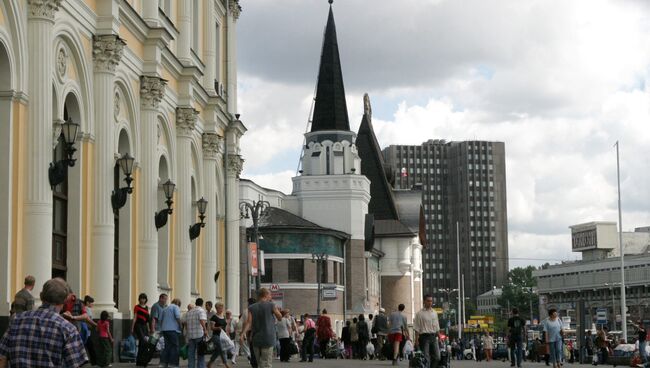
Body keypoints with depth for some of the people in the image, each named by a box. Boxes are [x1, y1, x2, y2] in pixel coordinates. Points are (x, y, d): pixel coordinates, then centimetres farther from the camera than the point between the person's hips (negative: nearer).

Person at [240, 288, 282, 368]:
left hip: (256, 340, 4)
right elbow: (280, 317, 9)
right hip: (267, 340, -4)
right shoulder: (271, 305, -3)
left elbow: (248, 322, -8)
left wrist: (243, 333, -14)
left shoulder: (252, 308, 6)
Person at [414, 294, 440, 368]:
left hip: (433, 337, 5)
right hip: (424, 336, -5)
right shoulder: (420, 314, -3)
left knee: (437, 357, 2)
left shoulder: (434, 313, 14)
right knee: (426, 357, -6)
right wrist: (416, 340, -12)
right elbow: (417, 328, -6)